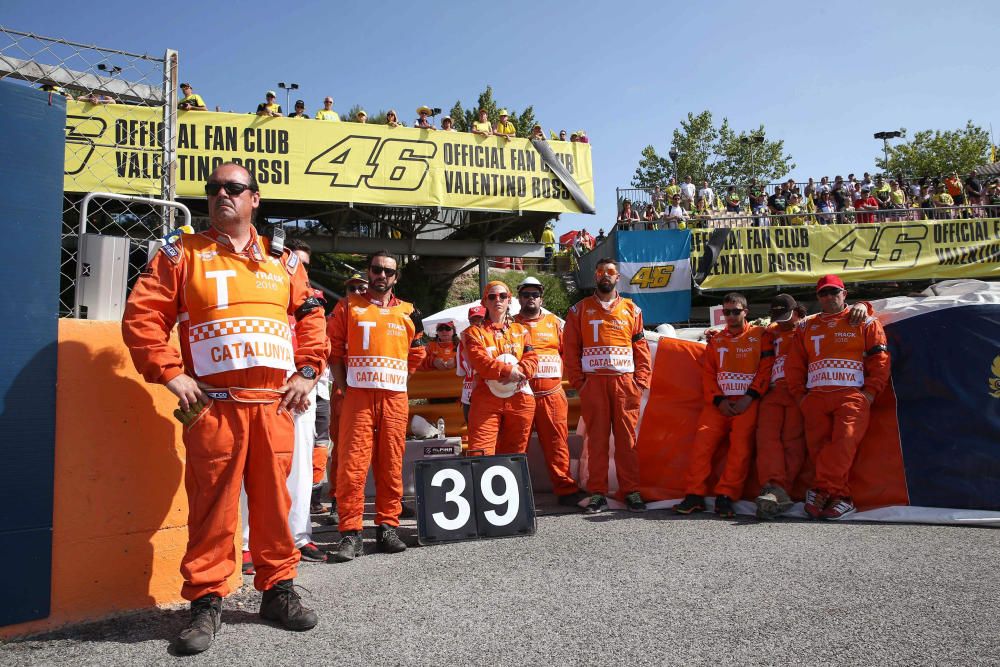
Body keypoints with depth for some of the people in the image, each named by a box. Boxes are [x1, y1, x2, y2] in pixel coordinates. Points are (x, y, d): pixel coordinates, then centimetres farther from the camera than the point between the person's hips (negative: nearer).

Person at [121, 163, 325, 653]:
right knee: (212, 502, 1)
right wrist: (169, 373, -7)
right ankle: (206, 601, 15)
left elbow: (310, 318, 17)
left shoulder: (282, 260, 15)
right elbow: (141, 316, 2)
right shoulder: (181, 253, 8)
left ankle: (278, 589, 22)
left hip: (276, 403, 2)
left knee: (274, 497, 7)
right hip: (213, 404, -2)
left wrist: (307, 371, 6)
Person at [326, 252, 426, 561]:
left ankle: (387, 527, 14)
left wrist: (394, 381, 9)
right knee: (352, 465, -7)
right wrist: (344, 388, -3)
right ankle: (351, 533, -2)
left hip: (396, 399, 3)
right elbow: (334, 350, 4)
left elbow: (415, 356, 19)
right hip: (358, 397, -2)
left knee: (391, 466, 5)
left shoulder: (408, 313, 13)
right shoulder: (348, 306, 7)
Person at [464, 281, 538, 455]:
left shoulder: (521, 330, 17)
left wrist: (520, 371, -18)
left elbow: (532, 359, 4)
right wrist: (510, 371, -21)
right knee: (480, 455, -11)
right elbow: (480, 362, -9)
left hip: (519, 400, 3)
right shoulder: (475, 332, 7)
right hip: (486, 400, -3)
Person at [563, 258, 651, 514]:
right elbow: (570, 349, 5)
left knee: (627, 438, 2)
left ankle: (631, 491, 10)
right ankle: (597, 493, 7)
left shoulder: (632, 309, 13)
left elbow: (641, 348, 10)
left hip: (625, 382, 1)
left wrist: (641, 382, 0)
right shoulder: (580, 310, 9)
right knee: (597, 438, 1)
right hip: (593, 383, -1)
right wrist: (577, 382, -3)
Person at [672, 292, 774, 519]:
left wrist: (749, 397, -11)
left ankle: (725, 497, -11)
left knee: (741, 447, -17)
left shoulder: (760, 335, 8)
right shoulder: (716, 340, 19)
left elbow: (766, 369, 0)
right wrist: (719, 400, -4)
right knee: (702, 443, -13)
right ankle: (694, 495, -9)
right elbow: (707, 374, 12)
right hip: (718, 402, 3)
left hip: (747, 402, -3)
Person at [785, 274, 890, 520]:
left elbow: (880, 361, 4)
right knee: (818, 446, -8)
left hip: (852, 395, -3)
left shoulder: (865, 323, 14)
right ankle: (840, 497, -3)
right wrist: (799, 396, 6)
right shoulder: (807, 327, 22)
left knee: (845, 440, -24)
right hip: (815, 397, 4)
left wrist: (869, 394, -7)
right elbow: (793, 364, 17)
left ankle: (821, 491, -20)